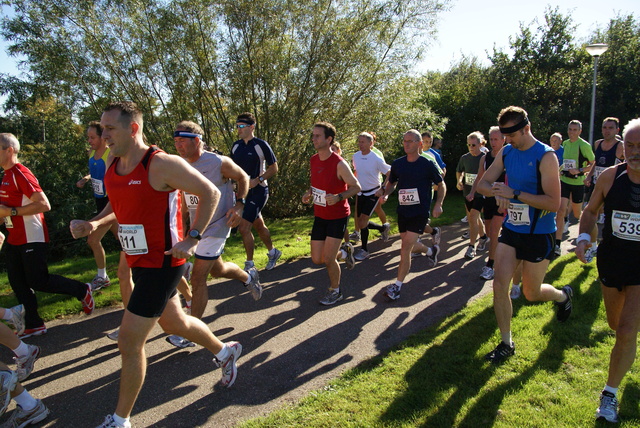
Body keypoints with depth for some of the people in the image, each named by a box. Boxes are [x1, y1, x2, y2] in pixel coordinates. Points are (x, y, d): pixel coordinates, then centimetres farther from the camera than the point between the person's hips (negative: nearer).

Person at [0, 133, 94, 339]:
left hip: (32, 238, -9)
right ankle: (33, 325, 22)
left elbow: (44, 204, -24)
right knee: (17, 283, 11)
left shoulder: (21, 174, -16)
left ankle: (82, 291, 14)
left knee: (38, 282, -5)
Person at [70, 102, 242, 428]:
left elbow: (210, 193, -14)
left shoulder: (162, 164, -20)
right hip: (139, 263, 9)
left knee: (129, 342, -3)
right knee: (173, 322, 25)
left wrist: (192, 238, -18)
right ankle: (225, 351, 50)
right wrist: (95, 223, 1)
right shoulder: (112, 165, 4)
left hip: (162, 264, -9)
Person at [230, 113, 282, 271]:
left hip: (258, 191, -6)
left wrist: (257, 180, -19)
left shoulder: (261, 145, -11)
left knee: (244, 227, -12)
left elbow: (274, 168, -8)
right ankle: (273, 252, 38)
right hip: (242, 191, 6)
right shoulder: (236, 146, 7)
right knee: (259, 226, 17)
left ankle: (249, 265, 3)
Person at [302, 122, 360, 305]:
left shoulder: (339, 164, -19)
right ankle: (344, 251, 37)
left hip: (337, 216, -7)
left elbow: (356, 187, -13)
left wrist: (339, 197, -30)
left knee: (328, 259, -8)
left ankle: (335, 291, 20)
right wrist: (308, 193, -2)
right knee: (317, 259, 7)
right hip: (320, 215, 7)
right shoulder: (313, 160, 2)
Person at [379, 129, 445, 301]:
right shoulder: (397, 164, 2)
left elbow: (441, 185, 3)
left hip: (420, 212, -5)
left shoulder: (427, 165, -8)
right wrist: (385, 195, -4)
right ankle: (431, 251, 52)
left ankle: (397, 286, -4)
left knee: (405, 248, -13)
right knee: (409, 245, 19)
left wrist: (438, 204, -11)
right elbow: (391, 183, 16)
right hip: (402, 211, 5)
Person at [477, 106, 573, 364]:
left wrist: (514, 193, -28)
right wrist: (496, 190, -16)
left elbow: (553, 203, -23)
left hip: (539, 235, -5)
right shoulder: (505, 152, 2)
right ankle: (506, 344, 13)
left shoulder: (545, 156, -17)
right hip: (511, 229, 5)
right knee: (499, 285, -3)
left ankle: (564, 295, 44)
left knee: (531, 293, 8)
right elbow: (483, 183, 6)